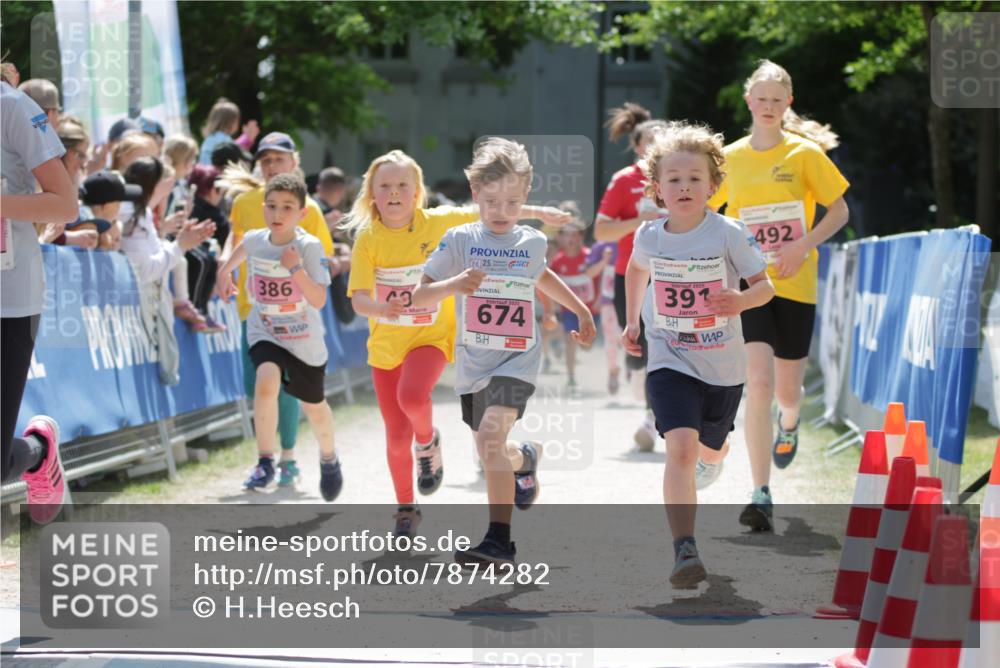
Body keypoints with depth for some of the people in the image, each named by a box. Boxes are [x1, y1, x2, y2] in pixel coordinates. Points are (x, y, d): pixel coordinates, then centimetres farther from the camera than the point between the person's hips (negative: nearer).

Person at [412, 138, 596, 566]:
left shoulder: (533, 242, 2)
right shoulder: (459, 241, -5)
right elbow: (418, 298, -9)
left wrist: (581, 310, 29)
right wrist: (453, 285, -28)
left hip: (517, 361, -2)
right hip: (473, 364, 2)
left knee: (491, 436, -25)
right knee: (490, 454, 15)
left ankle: (499, 540, -26)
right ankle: (524, 461, 53)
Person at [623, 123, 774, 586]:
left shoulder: (729, 234, -13)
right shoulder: (649, 237, -5)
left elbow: (765, 286, -9)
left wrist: (742, 300, -31)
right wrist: (631, 322, 19)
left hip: (722, 364, 1)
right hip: (669, 360, -1)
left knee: (710, 449, 22)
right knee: (681, 448, -21)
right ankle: (685, 550, -26)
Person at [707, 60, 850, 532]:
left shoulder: (805, 153, -2)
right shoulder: (731, 158, 4)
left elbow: (839, 211, 1)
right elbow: (705, 209, 18)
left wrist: (803, 245, -14)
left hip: (795, 285, 0)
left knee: (786, 390, 9)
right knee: (758, 383, -17)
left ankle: (789, 424, 49)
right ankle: (761, 494, -14)